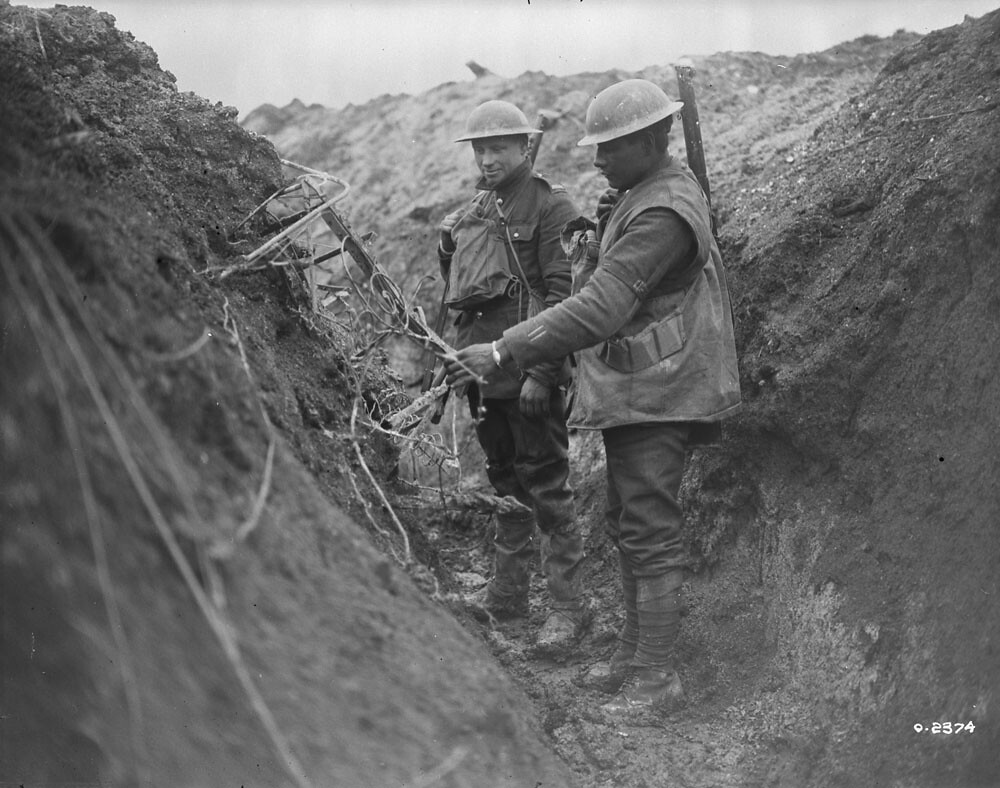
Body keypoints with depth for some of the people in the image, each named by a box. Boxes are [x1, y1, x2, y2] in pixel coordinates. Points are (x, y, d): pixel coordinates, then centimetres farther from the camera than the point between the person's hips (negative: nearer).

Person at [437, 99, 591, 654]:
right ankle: (507, 589, 27)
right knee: (503, 480, 16)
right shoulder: (470, 214, 15)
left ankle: (568, 605, 0)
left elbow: (563, 296, -15)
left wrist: (541, 372, -20)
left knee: (545, 484, -6)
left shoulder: (549, 207, -8)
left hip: (528, 371, -8)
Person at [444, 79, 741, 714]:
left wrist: (505, 353, -35)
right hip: (633, 389, 10)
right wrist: (595, 241, -3)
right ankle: (636, 652, 27)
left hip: (658, 393, -10)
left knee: (649, 530, -6)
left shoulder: (662, 214, -22)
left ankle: (657, 677, 1)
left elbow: (601, 308, -32)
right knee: (627, 524, 16)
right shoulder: (647, 190, 13)